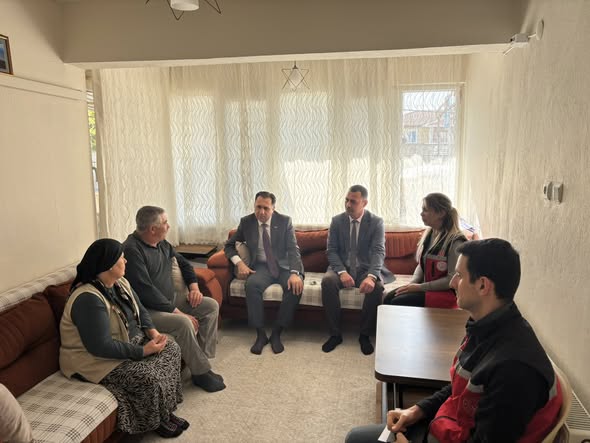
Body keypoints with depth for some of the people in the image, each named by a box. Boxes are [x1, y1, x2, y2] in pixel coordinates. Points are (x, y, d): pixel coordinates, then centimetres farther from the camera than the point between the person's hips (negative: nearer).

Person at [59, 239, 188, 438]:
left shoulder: (120, 283, 0)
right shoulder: (88, 299, -29)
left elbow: (140, 310, 11)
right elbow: (101, 347, -32)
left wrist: (153, 332, -8)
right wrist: (143, 351, -26)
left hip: (129, 341, 9)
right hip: (95, 359, -9)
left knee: (171, 349, -3)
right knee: (148, 377, -26)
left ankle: (165, 409, 7)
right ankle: (158, 420, 5)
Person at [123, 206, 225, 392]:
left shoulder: (162, 243, 7)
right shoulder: (131, 250, -21)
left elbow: (183, 263, 22)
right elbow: (146, 292, -27)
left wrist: (194, 287, 5)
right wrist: (178, 312, -25)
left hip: (169, 299, 9)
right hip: (147, 309, -9)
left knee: (211, 306, -2)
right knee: (183, 323, -32)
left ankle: (201, 360, -2)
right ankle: (201, 373, -12)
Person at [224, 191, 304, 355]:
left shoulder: (285, 221, -2)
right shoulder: (246, 222, 2)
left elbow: (293, 249, -8)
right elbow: (229, 245, 9)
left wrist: (294, 273, -27)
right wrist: (239, 263, -11)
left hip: (284, 265, 0)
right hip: (261, 266, 1)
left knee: (296, 286, -31)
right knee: (252, 285, -33)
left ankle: (276, 333, -15)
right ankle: (260, 334, -17)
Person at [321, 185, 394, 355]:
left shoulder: (376, 222, -4)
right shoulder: (337, 221, 1)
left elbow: (379, 251, -15)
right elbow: (331, 250, -3)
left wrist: (371, 276, -35)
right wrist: (342, 272, -22)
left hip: (365, 269, -1)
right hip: (342, 268, 1)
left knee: (376, 286, -33)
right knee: (327, 281, -31)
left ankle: (365, 335, -11)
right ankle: (335, 334, -16)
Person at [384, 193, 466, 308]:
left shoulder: (455, 241, -16)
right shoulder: (428, 234, 7)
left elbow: (452, 279, -18)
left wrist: (420, 287, -18)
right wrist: (413, 283, -5)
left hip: (447, 292, -7)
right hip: (426, 287, 7)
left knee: (397, 303, -22)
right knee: (388, 298, -13)